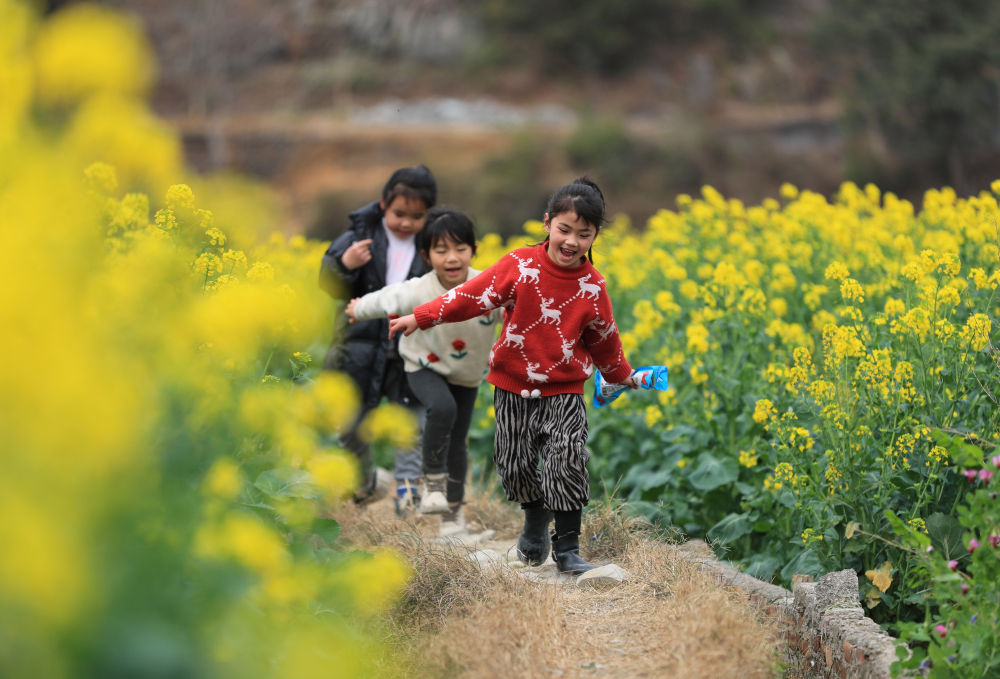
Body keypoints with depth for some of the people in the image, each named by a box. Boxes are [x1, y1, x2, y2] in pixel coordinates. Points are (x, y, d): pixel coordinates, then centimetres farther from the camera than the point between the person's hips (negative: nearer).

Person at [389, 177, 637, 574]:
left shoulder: (592, 288, -3)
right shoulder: (521, 266, -7)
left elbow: (603, 338, 14)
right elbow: (473, 296, -6)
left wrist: (622, 375, 27)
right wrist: (419, 318, -10)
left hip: (564, 391, -1)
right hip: (513, 389, 1)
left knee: (567, 461, -16)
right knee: (515, 465, 5)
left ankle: (567, 549, -3)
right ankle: (536, 520, 37)